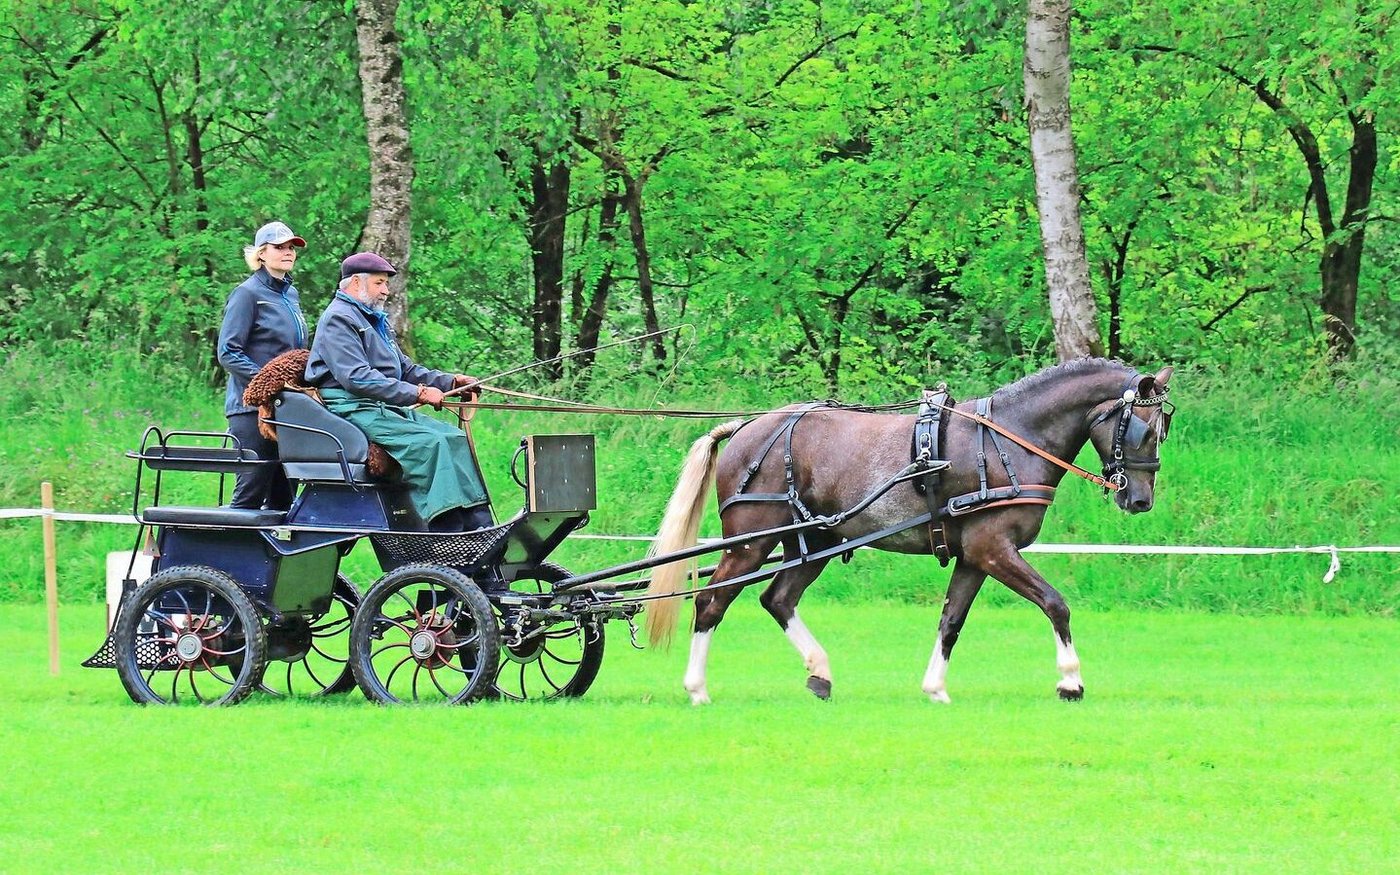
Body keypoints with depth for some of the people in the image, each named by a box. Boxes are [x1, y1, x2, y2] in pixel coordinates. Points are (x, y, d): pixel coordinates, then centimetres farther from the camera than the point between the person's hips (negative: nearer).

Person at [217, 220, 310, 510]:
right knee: (251, 494, -10)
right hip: (253, 407, -8)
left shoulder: (291, 295, 17)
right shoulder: (248, 293, -6)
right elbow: (228, 353, -12)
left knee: (282, 496, 6)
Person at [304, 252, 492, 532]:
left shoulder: (376, 321, 24)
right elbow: (357, 378, -20)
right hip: (354, 411, -10)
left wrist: (450, 381, 12)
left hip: (388, 409, 10)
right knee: (431, 444, -27)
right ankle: (448, 536, -33)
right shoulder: (337, 319, -9)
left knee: (457, 438, -5)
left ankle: (479, 528, -13)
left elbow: (405, 369, 28)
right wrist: (418, 393, -21)